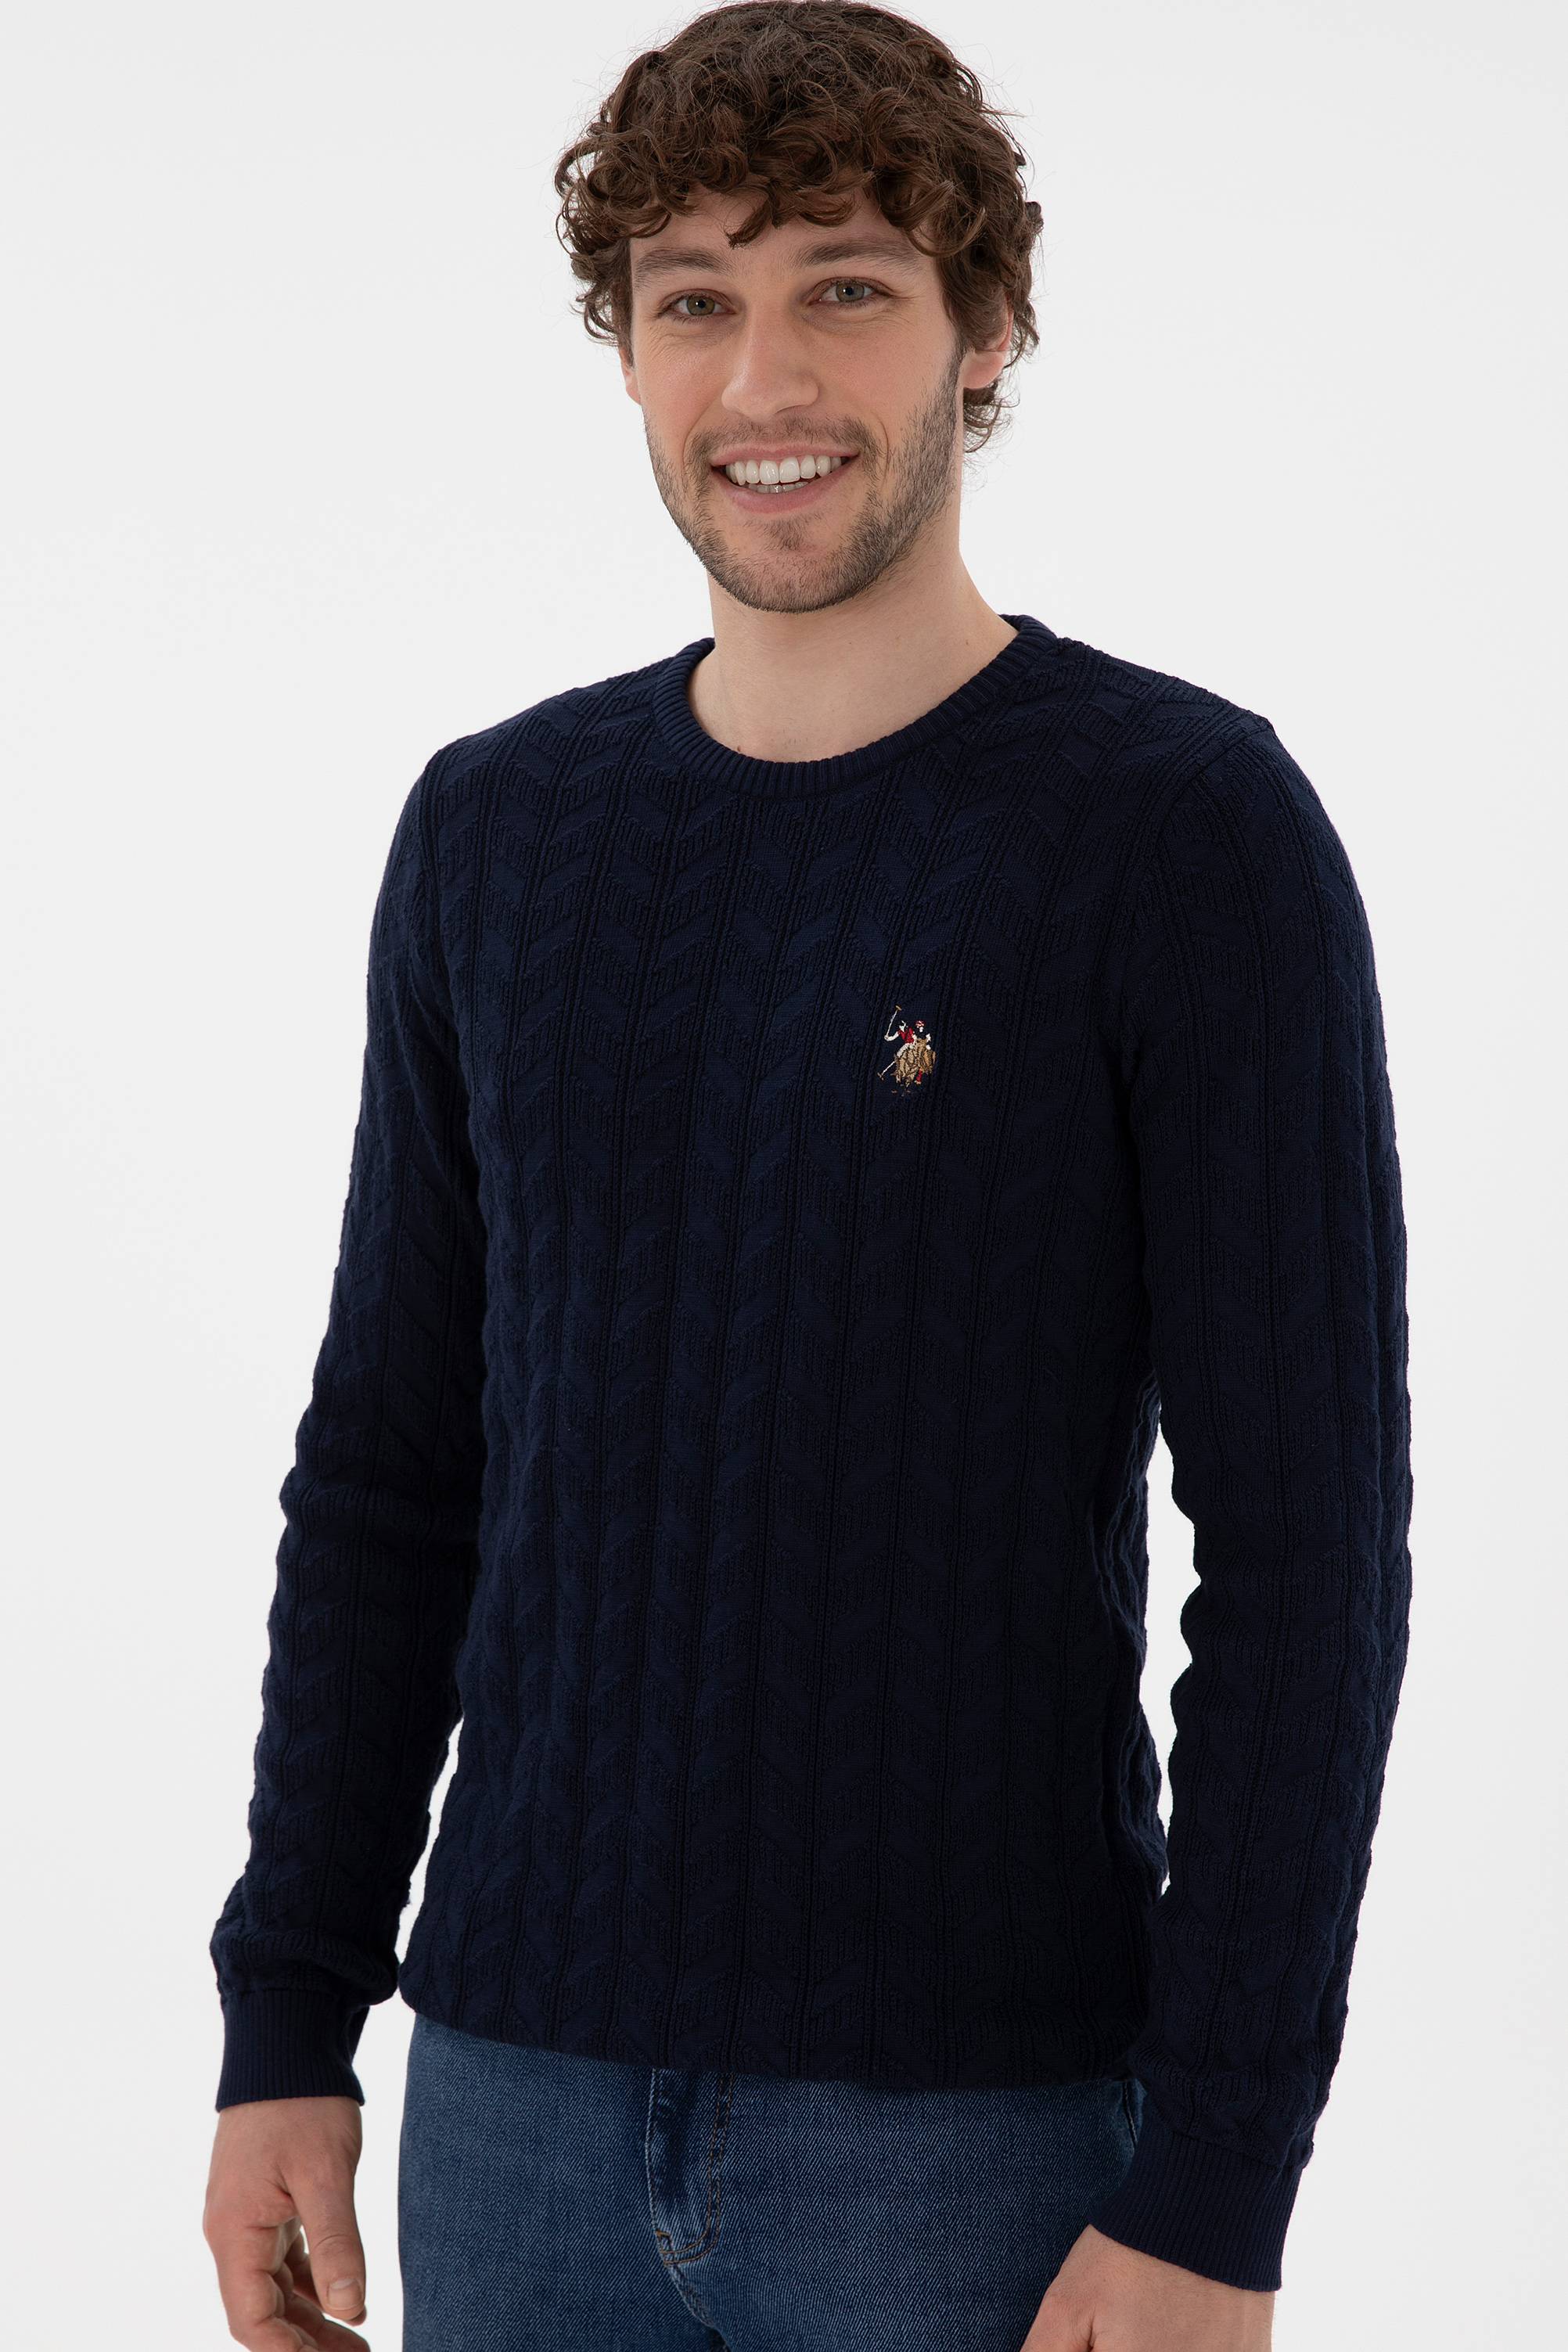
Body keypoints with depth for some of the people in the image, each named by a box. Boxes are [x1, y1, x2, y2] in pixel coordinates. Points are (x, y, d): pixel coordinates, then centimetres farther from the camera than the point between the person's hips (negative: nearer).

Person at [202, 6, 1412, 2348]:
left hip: (986, 2126, -4)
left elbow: (1310, 1543, -11)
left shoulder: (1193, 830, -9)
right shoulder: (496, 834, 6)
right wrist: (286, 2028, 7)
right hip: (518, 2098, 4)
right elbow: (389, 1473, 11)